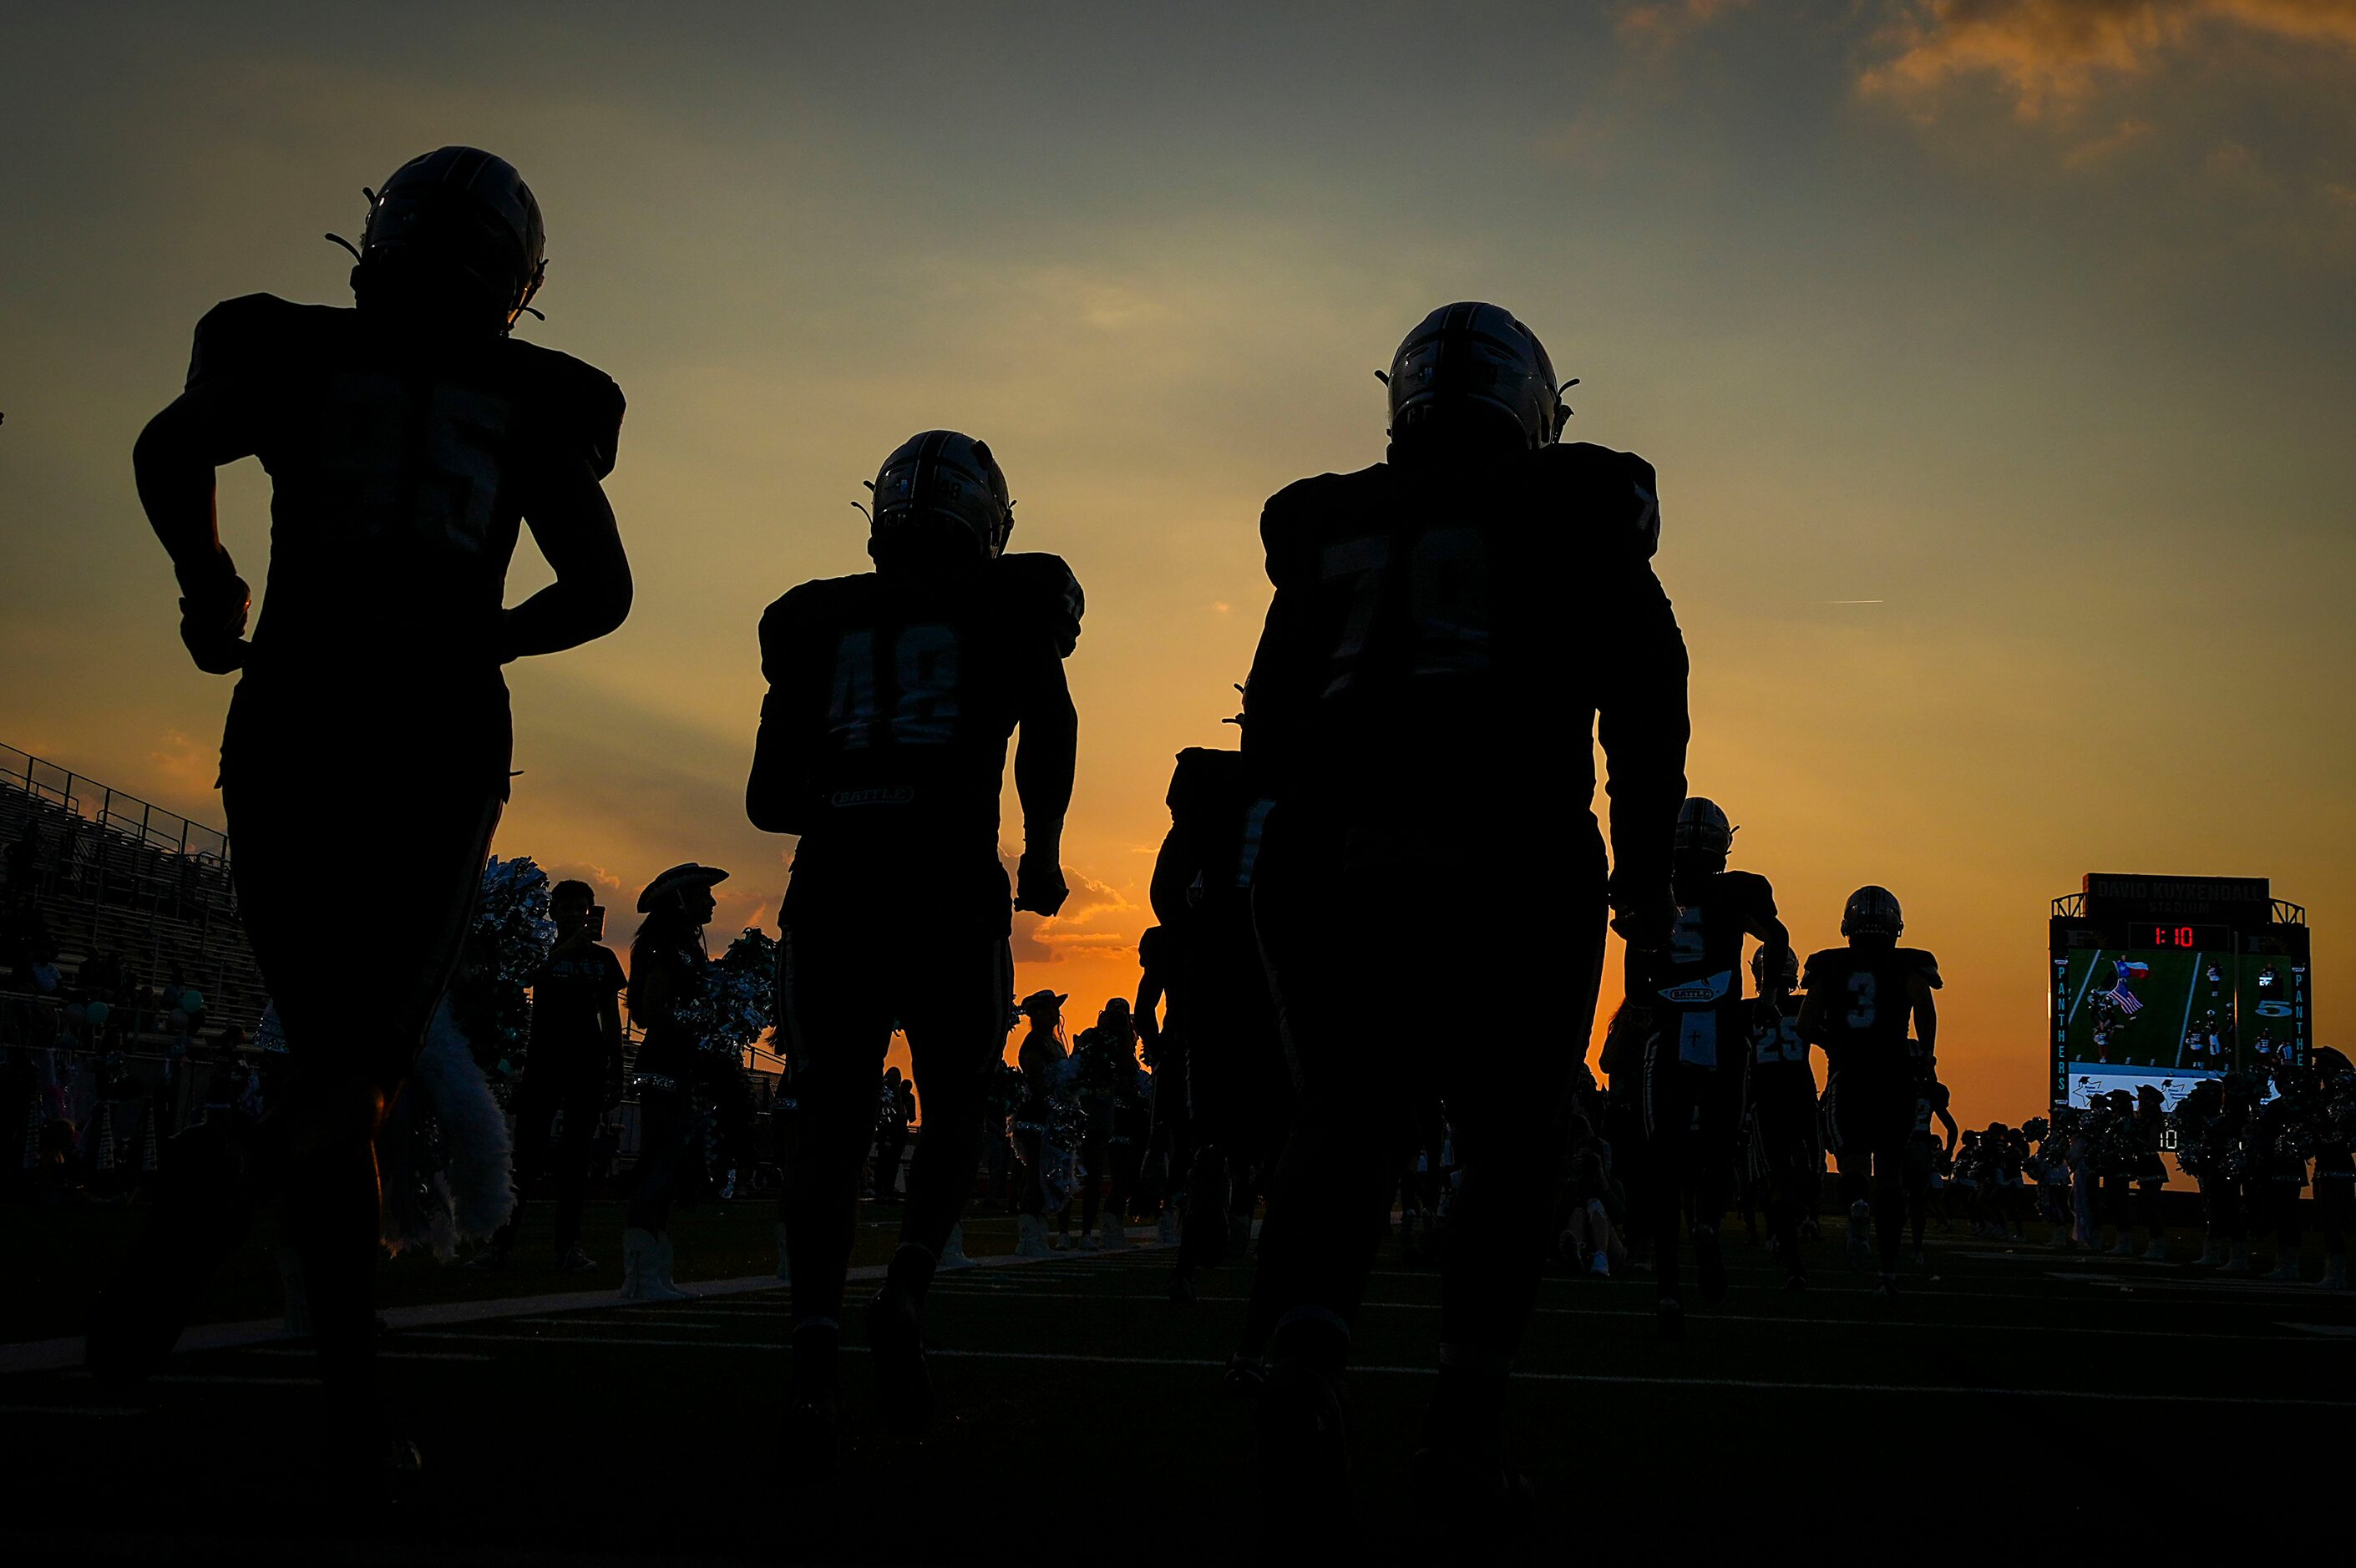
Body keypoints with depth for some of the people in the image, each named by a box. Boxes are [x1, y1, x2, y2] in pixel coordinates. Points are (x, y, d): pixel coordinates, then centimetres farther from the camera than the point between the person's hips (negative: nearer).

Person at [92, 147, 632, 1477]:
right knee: (366, 1067, 4)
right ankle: (239, 1173, -30)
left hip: (291, 725, 1)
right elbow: (602, 592, 9)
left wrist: (206, 582, 7)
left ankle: (357, 1384, 4)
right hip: (442, 742, -1)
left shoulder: (297, 352, 9)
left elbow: (170, 447, -9)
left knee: (326, 1044, 10)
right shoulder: (532, 402, 10)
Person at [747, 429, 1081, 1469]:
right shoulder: (1006, 604, 9)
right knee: (952, 1116, 18)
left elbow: (768, 799, 15)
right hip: (952, 898, -2)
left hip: (831, 901, 2)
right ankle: (904, 1297, -2)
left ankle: (814, 1364, -6)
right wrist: (1042, 851, 8)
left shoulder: (816, 622, 15)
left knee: (831, 1131, 8)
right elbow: (1048, 720, -7)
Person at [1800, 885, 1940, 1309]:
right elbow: (1924, 1007, -13)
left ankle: (1855, 1200, -25)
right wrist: (1924, 1055, 1)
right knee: (1890, 1174, 9)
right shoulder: (1909, 964, 4)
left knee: (1853, 1159, 13)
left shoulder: (1827, 965, 7)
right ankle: (1889, 1274, 4)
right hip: (1895, 1079, 0)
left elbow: (1806, 1027, 4)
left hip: (1847, 1078, 0)